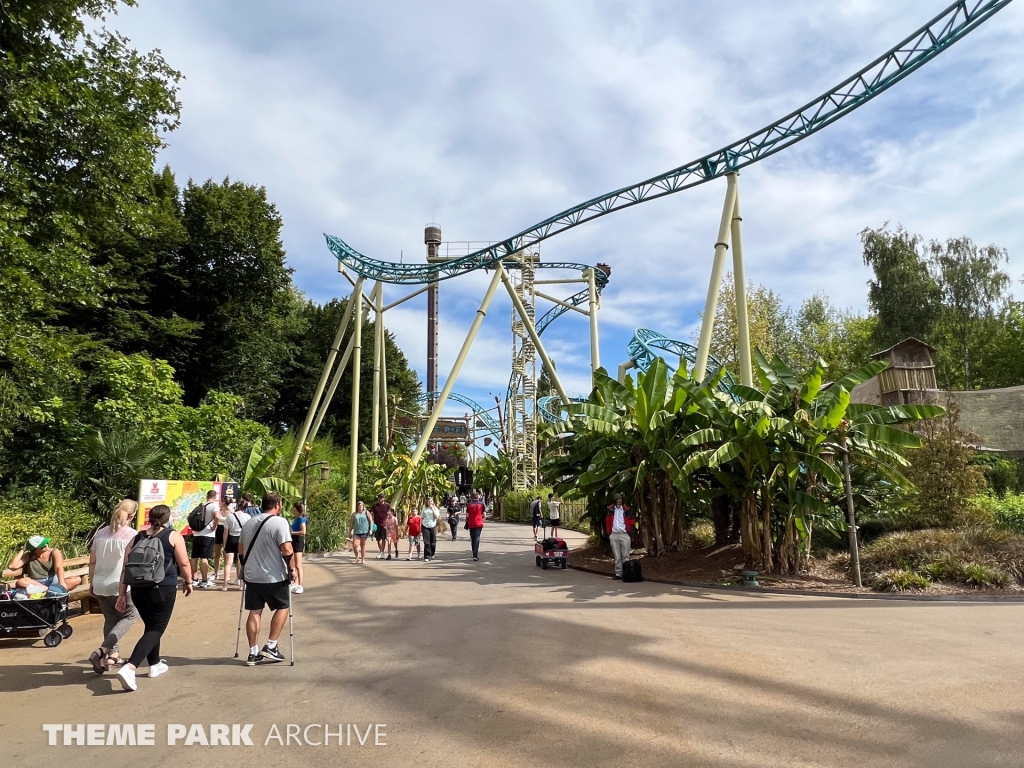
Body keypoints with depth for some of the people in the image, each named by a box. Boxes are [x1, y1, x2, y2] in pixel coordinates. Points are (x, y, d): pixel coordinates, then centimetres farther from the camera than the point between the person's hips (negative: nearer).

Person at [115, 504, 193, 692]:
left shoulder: (137, 538, 9)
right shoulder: (173, 536, -4)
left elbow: (126, 568, 6)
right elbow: (184, 563, -5)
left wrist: (122, 594, 10)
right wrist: (188, 582, 10)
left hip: (139, 590, 6)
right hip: (163, 590, -6)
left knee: (151, 626, 22)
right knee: (156, 630, -2)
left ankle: (155, 665, 33)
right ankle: (129, 668, -19)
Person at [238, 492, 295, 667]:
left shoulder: (248, 523, 10)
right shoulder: (279, 522, -13)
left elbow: (241, 549, 17)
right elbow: (286, 550, -19)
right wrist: (292, 569, -7)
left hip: (251, 575, 6)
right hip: (273, 576, -6)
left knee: (254, 612, 10)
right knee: (282, 607, 11)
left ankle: (253, 653, 13)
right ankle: (270, 647, 7)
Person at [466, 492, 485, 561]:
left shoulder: (469, 505, 1)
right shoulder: (481, 504, -1)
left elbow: (467, 515, -1)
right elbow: (484, 515, -2)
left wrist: (467, 521, 17)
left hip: (471, 524, 2)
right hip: (479, 523, -2)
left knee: (472, 539, 14)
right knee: (477, 538, -6)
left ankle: (475, 554, 25)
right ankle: (475, 555, -20)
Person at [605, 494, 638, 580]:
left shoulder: (626, 509, 1)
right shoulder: (610, 509, 5)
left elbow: (632, 520, 4)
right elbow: (607, 521, 10)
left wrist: (630, 530, -5)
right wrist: (608, 533, 4)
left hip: (624, 534, -2)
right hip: (614, 535, 2)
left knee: (625, 556, -1)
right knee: (617, 556, 6)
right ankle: (618, 573, 10)